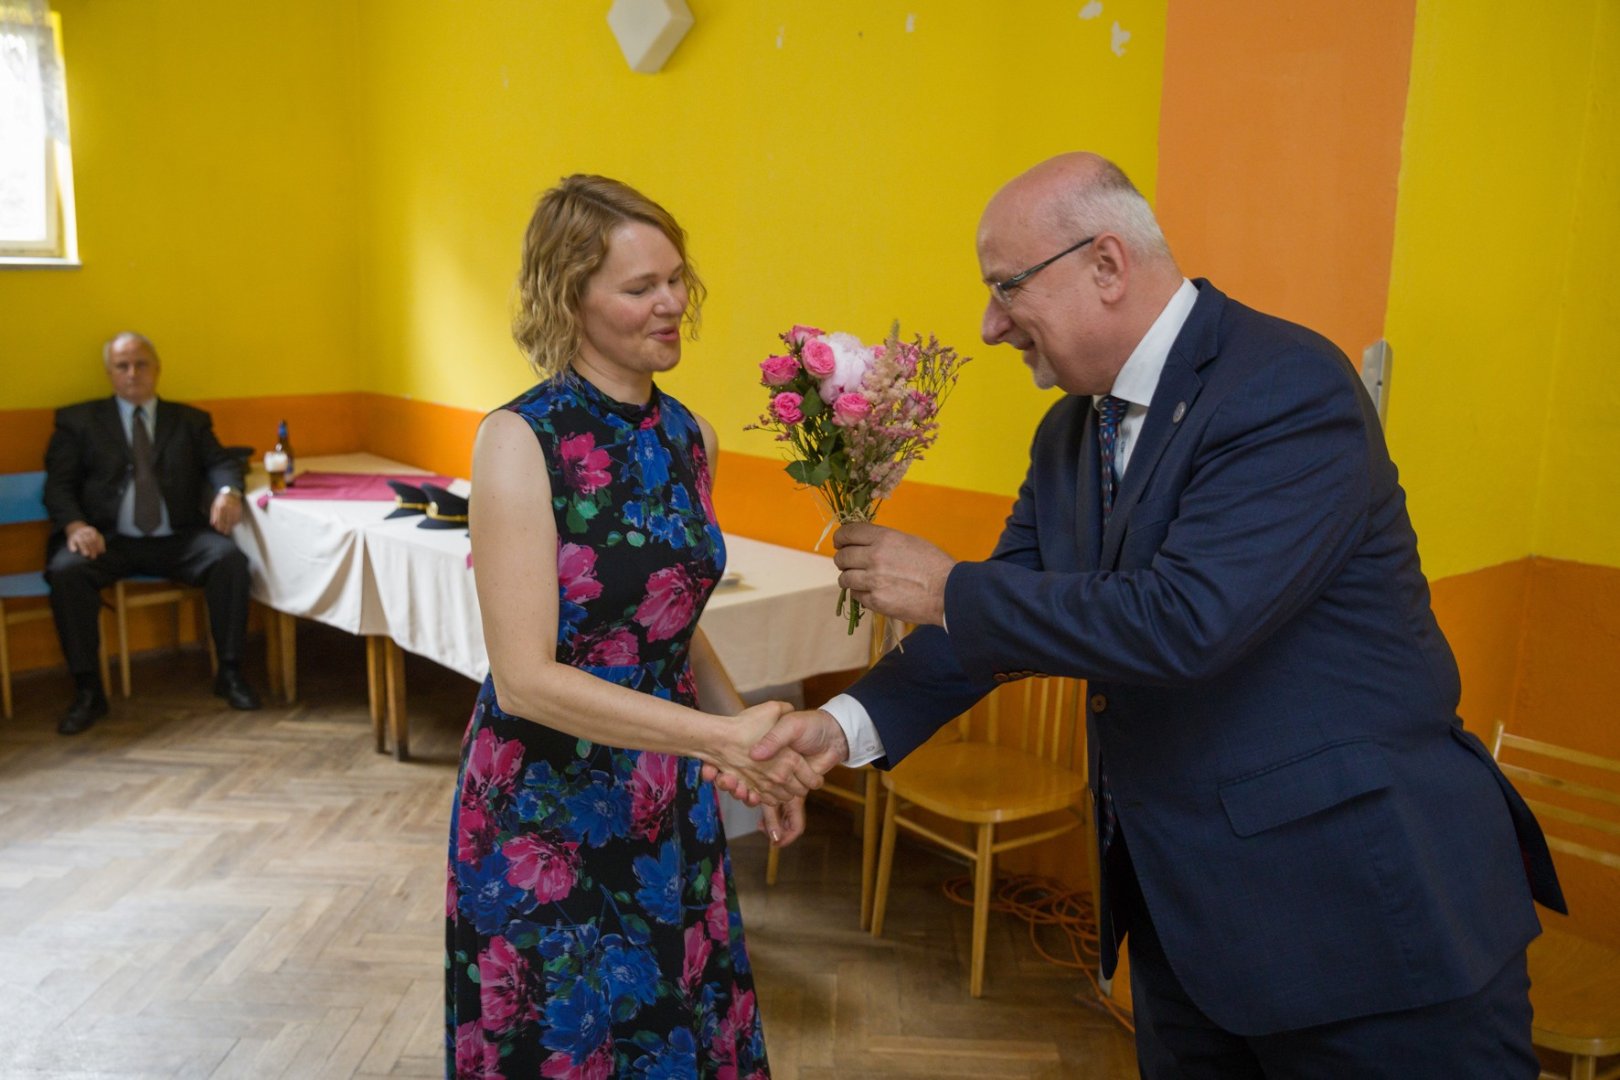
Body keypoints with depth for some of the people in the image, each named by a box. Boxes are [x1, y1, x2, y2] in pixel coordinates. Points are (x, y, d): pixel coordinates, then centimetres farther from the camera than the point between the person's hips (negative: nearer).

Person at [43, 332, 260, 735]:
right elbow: (59, 484, 5)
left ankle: (230, 673, -15)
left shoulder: (190, 420, 17)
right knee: (66, 570, -31)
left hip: (178, 540, 1)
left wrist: (228, 491, -18)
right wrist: (74, 525, -16)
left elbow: (221, 461, 8)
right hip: (108, 540, -1)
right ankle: (87, 692, -19)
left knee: (229, 558, -27)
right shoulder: (79, 420, 12)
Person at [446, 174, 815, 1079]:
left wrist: (759, 749, 2)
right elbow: (524, 677, -21)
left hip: (671, 805, 5)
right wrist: (718, 737, -27)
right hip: (545, 811, -5)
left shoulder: (690, 437, 2)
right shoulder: (522, 441, -16)